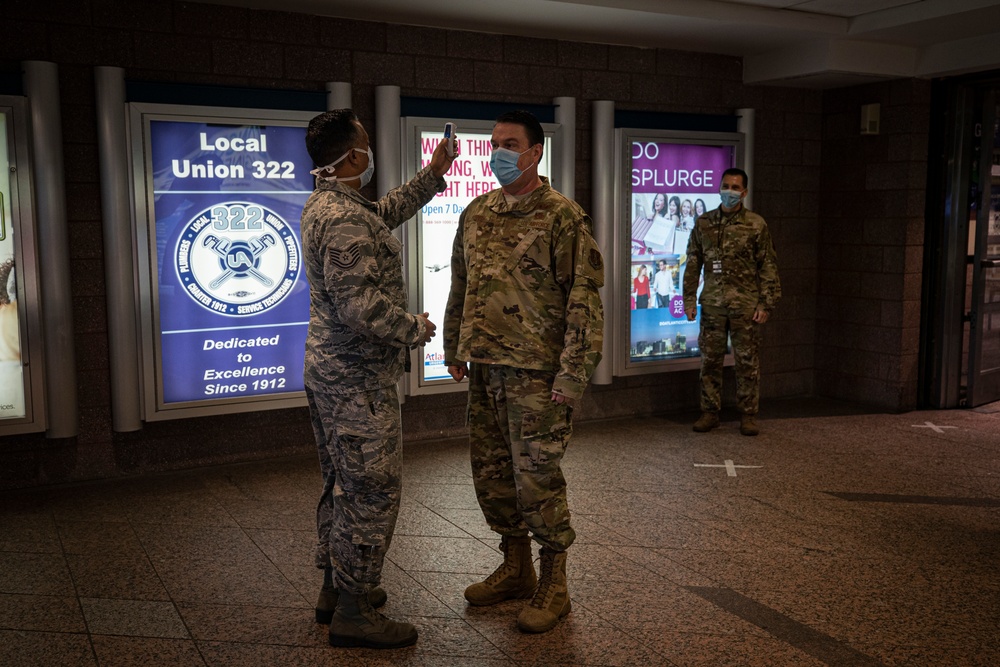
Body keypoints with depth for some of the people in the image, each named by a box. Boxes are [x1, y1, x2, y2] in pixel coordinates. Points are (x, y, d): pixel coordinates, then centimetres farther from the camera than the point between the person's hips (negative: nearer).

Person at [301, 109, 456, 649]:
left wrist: (433, 174, 28)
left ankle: (335, 588, 31)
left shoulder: (322, 205, 11)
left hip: (326, 371, 11)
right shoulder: (346, 219, -22)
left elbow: (386, 212, 28)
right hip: (359, 380, -11)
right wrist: (415, 329, -13)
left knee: (341, 484, 19)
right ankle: (352, 613, 7)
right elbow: (361, 305, -28)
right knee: (372, 490, -2)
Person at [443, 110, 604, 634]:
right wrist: (454, 348, 17)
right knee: (491, 472, 14)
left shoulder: (563, 217, -9)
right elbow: (459, 286, 20)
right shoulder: (476, 213, 12)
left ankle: (553, 587, 17)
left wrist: (573, 374, -16)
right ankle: (516, 569, 33)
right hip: (484, 368, 7)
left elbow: (584, 300, -12)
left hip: (535, 372, -7)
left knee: (536, 477, 0)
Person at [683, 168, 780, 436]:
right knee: (710, 359, 6)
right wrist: (689, 299, 5)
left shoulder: (756, 225, 1)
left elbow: (768, 266, 1)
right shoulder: (704, 223, 8)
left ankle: (748, 414, 14)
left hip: (745, 304, -2)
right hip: (712, 303, 2)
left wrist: (766, 303, -5)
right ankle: (709, 412, 17)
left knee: (747, 361, 3)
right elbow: (693, 263, 11)